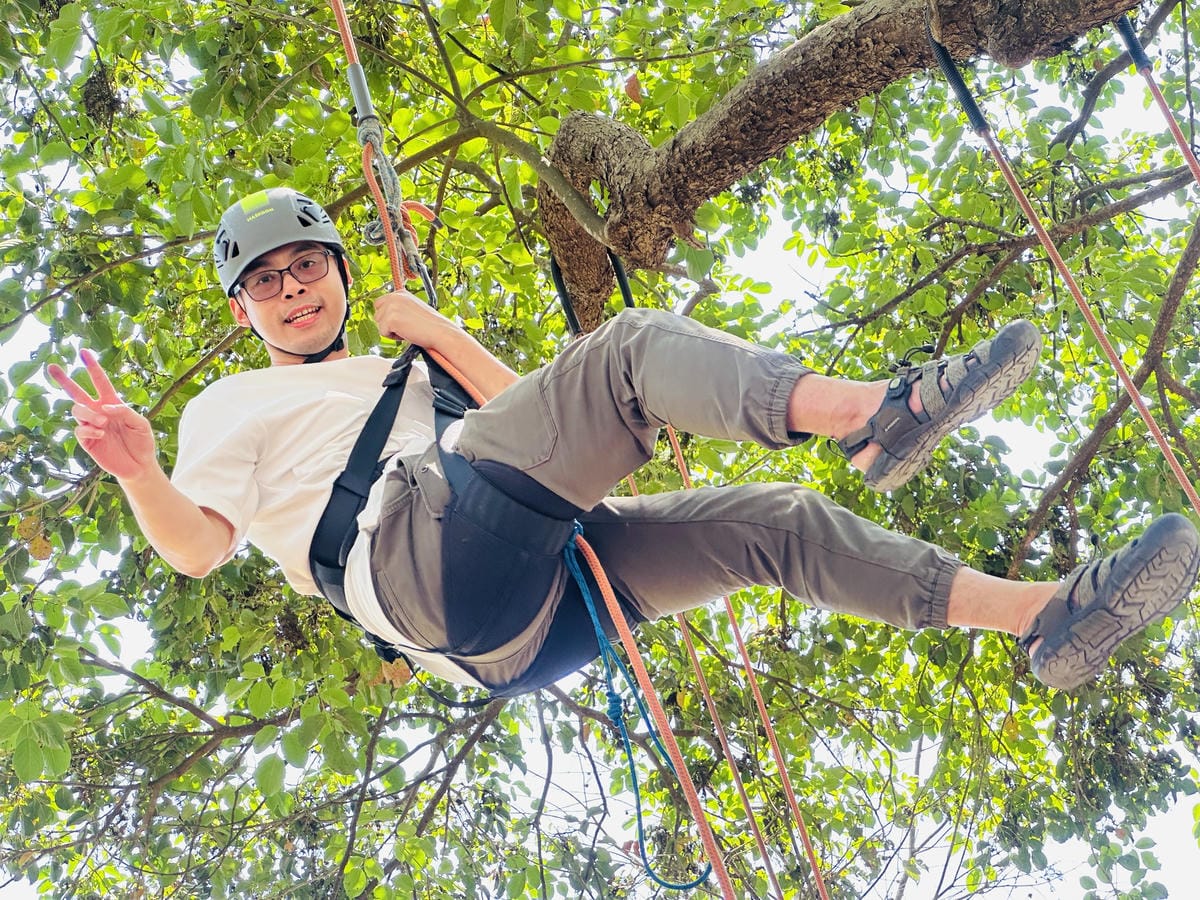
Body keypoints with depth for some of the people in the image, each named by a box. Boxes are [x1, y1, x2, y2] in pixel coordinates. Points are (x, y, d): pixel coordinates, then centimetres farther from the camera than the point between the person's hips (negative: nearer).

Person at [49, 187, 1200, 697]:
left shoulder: (396, 375, 38)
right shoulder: (232, 406, 21)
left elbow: (528, 414, 28)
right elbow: (199, 544, 4)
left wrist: (435, 332, 20)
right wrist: (139, 474, -17)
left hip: (528, 602, 7)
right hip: (426, 556, -7)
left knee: (778, 518, -2)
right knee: (634, 344, -18)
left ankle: (1043, 617, -5)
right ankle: (872, 412, -34)